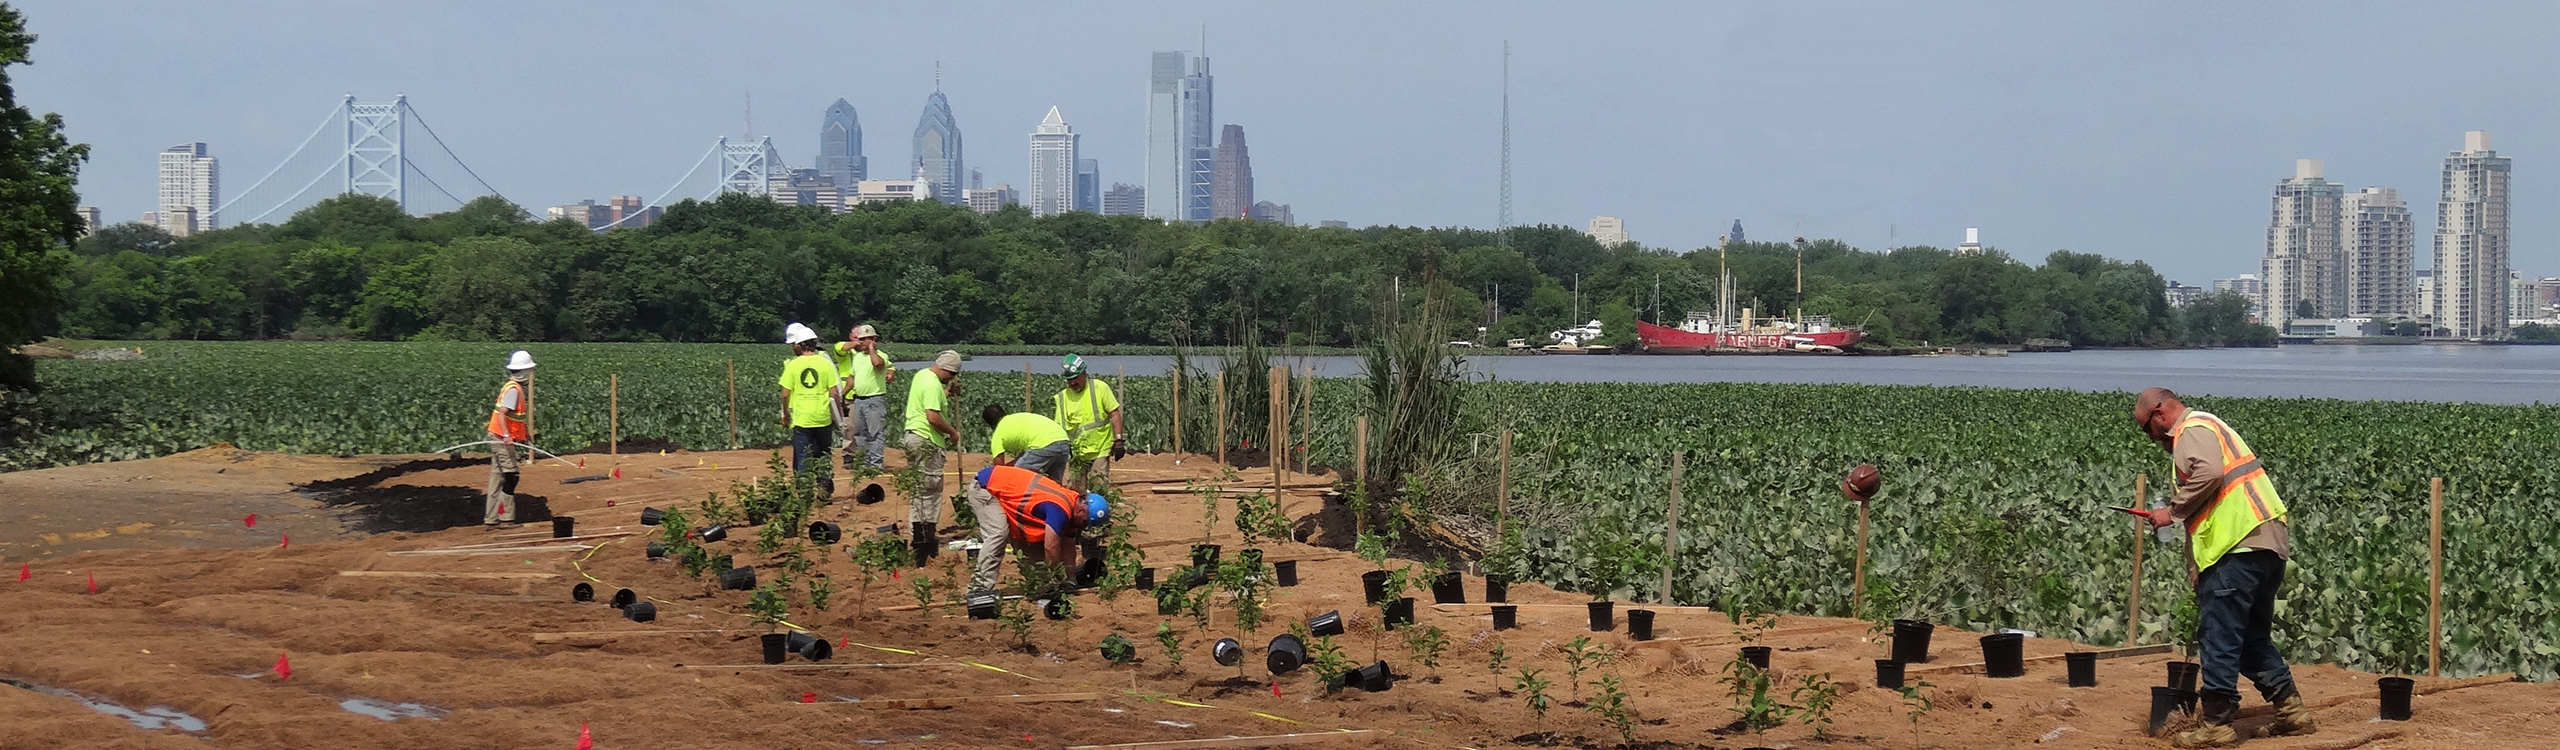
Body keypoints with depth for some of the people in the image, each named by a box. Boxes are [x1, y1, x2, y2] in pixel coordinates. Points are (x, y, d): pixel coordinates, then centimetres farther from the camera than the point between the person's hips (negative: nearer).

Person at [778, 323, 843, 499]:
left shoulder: (792, 365, -5)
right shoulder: (826, 363, -3)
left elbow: (785, 394, -4)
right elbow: (835, 393, -4)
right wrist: (837, 415, 8)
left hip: (801, 419, -1)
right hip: (823, 419, 1)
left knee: (803, 458, 5)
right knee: (824, 455, 17)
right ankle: (825, 486, 8)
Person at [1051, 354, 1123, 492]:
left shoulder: (1100, 388, -3)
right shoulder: (1062, 397, 4)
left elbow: (1114, 414, -2)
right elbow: (1059, 427, 8)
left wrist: (1118, 440, -8)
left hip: (1101, 450, -3)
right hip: (1077, 453, 3)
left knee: (1098, 487, -11)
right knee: (1075, 491, 2)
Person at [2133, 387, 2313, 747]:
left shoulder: (2192, 429, -3)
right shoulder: (2209, 427, 29)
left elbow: (2207, 474, -23)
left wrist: (2173, 512, -10)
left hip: (2239, 547, -10)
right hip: (2270, 544, 10)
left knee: (2218, 635, -7)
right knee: (2253, 636, 18)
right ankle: (2291, 709, 19)